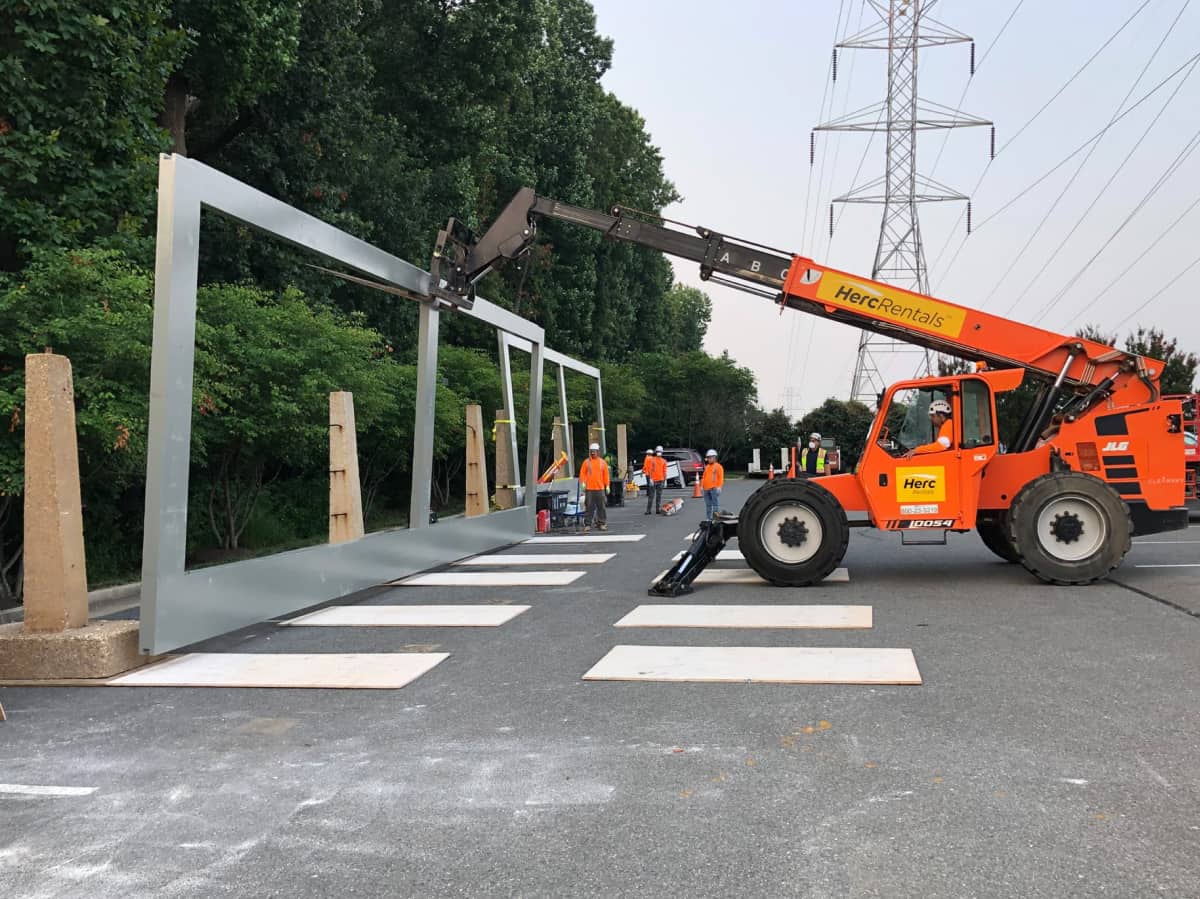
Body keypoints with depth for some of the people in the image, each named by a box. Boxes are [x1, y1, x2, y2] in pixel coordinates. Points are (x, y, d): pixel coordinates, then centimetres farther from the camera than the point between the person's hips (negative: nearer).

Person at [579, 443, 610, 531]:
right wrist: (583, 482, -12)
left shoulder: (602, 462, 8)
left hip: (600, 488, 1)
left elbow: (606, 475, 9)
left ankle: (602, 523, 10)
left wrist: (607, 485, 5)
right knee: (589, 507, -1)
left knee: (602, 506, 3)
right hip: (589, 488, -1)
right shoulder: (586, 462, 5)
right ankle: (587, 524, 4)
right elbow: (582, 473, 2)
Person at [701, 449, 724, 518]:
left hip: (714, 488, -7)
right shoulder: (707, 467, 21)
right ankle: (708, 518, 15)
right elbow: (704, 477, 22)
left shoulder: (718, 466, 0)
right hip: (706, 489, 7)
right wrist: (702, 485, 12)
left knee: (715, 503, -9)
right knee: (708, 504, 10)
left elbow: (721, 477, -7)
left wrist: (719, 486, -15)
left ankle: (716, 517, -11)